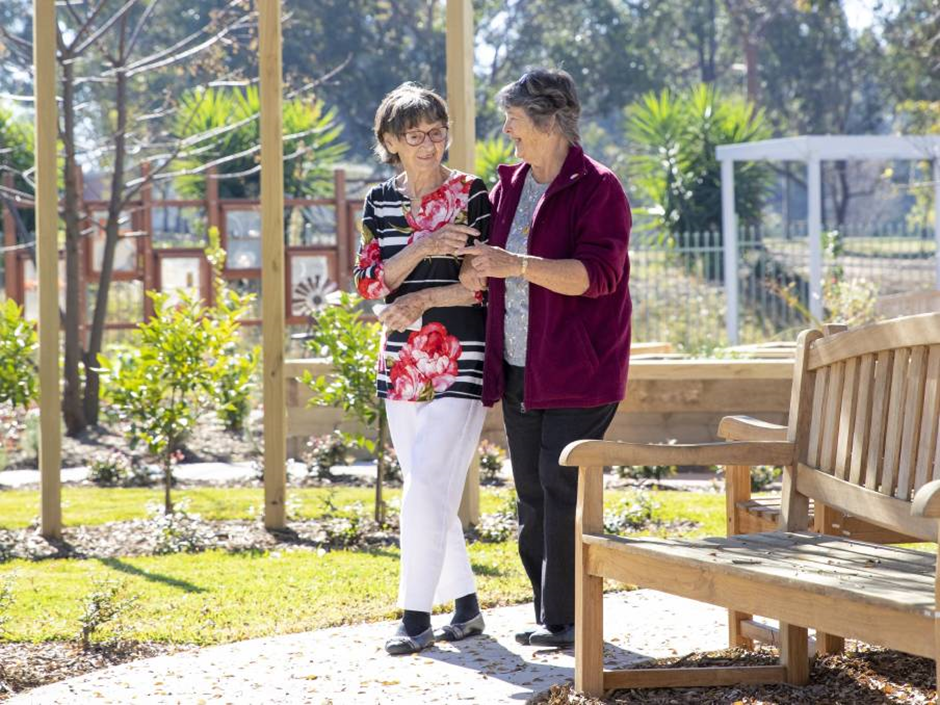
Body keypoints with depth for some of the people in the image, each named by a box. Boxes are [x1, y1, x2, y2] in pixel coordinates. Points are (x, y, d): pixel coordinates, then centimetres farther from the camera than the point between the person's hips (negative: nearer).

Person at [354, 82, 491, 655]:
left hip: (461, 364, -5)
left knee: (426, 485, -14)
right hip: (402, 364, 5)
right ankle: (466, 607, 21)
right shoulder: (381, 202, 10)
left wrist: (425, 299, -15)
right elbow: (369, 282, 0)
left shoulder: (473, 195, -3)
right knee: (432, 495, 9)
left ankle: (416, 617, -12)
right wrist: (424, 247, -15)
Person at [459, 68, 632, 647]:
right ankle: (551, 614, 15)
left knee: (563, 489, -9)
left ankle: (566, 619, -4)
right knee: (533, 492, 8)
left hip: (577, 371, -8)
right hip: (520, 369, 8)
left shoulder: (597, 188, -9)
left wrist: (516, 264, -26)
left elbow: (597, 274, -20)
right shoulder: (510, 187, 14)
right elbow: (484, 273, 24)